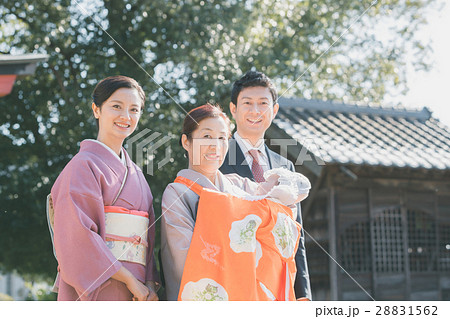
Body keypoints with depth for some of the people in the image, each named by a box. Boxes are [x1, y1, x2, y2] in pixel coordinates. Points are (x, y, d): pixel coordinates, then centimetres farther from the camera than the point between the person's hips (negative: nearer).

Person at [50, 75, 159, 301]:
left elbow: (148, 238, 14)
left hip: (136, 291, 6)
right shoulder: (84, 166, -5)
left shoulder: (134, 173, 16)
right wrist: (130, 280, -14)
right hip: (97, 289, -6)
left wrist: (150, 283, -2)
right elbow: (79, 234, -14)